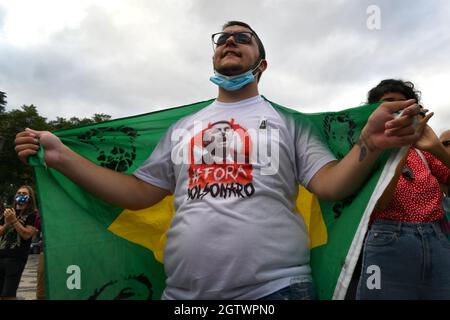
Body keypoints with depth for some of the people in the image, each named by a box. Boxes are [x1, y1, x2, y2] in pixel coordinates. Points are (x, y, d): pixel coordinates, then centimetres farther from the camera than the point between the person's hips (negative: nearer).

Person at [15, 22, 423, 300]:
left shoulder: (287, 120, 6)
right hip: (183, 293, 4)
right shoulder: (182, 127, 14)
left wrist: (369, 143, -22)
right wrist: (62, 156, 5)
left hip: (275, 287, -2)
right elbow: (139, 193, 11)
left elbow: (330, 185, -3)